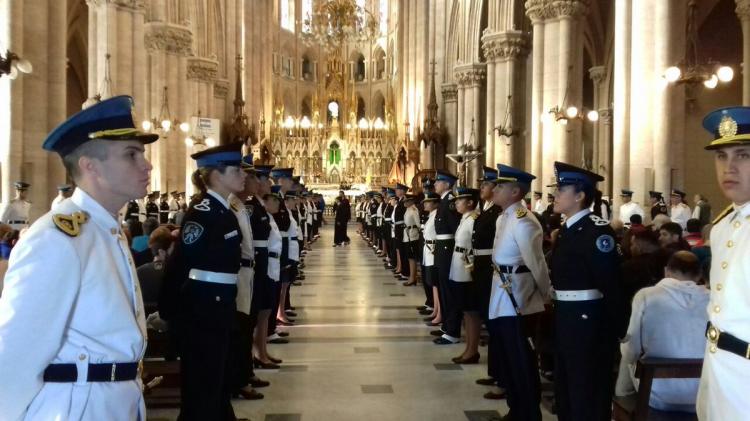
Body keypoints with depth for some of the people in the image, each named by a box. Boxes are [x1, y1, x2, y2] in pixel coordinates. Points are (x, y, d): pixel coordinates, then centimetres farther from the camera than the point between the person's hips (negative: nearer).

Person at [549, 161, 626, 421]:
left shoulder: (597, 230, -19)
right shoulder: (566, 230, 10)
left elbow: (610, 283, -22)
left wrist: (616, 328, -21)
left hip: (588, 321, -9)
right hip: (565, 319, 9)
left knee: (588, 390, 4)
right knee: (565, 387, 21)